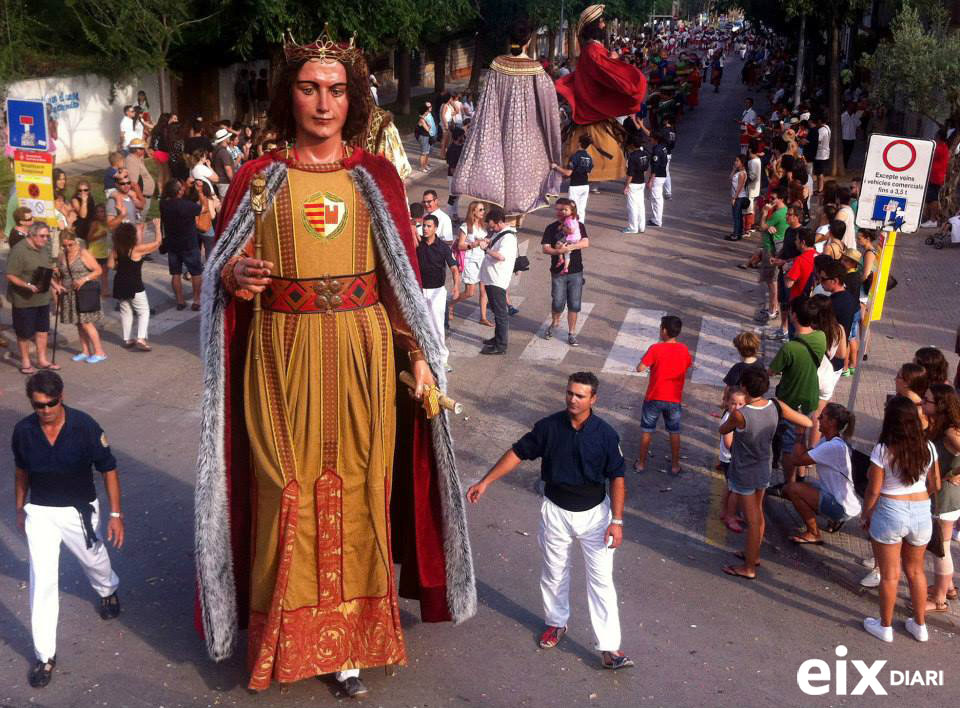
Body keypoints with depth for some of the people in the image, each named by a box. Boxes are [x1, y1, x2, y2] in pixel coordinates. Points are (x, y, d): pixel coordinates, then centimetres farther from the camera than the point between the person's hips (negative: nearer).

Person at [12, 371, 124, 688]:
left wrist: (116, 514, -12)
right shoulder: (23, 431, -13)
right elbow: (22, 471, 6)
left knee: (93, 558, 23)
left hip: (79, 510, -1)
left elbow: (108, 470, -12)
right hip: (39, 512, 1)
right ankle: (45, 655, 3)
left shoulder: (85, 427, -21)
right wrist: (20, 508, 15)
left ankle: (108, 591, 59)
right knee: (42, 580, -6)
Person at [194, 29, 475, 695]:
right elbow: (221, 275, 8)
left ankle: (349, 642, 19)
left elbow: (402, 276, 5)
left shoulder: (376, 177, 5)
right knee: (286, 494, 3)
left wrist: (419, 355, -1)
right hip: (281, 359, 0)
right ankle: (286, 641, 21)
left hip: (363, 357, 1)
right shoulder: (258, 178, 3)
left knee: (356, 491, 5)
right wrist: (235, 278, -15)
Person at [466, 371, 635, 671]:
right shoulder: (549, 426, -10)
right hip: (556, 511, 2)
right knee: (554, 573, 17)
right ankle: (556, 622, 41)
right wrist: (485, 482, -5)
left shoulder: (605, 433, -13)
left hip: (594, 513, -2)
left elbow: (616, 477, -8)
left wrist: (617, 520, -13)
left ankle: (609, 648, -1)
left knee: (601, 578, -4)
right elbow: (518, 453, -1)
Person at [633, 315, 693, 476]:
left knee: (647, 431, 14)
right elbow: (689, 365, 14)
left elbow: (640, 368, -17)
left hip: (654, 398, -2)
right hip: (675, 399, 3)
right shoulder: (684, 350, -5)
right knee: (674, 432, 17)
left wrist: (646, 355, -1)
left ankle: (641, 463, 23)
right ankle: (675, 466, 24)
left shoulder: (655, 349, -18)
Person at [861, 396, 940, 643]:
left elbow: (874, 490, -13)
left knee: (890, 574, 11)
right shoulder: (928, 448, -6)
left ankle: (885, 626, 26)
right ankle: (920, 625, 34)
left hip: (889, 513, -4)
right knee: (916, 571, 22)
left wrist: (865, 515, 3)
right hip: (922, 513, 4)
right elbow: (935, 486, 4)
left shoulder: (883, 450, -18)